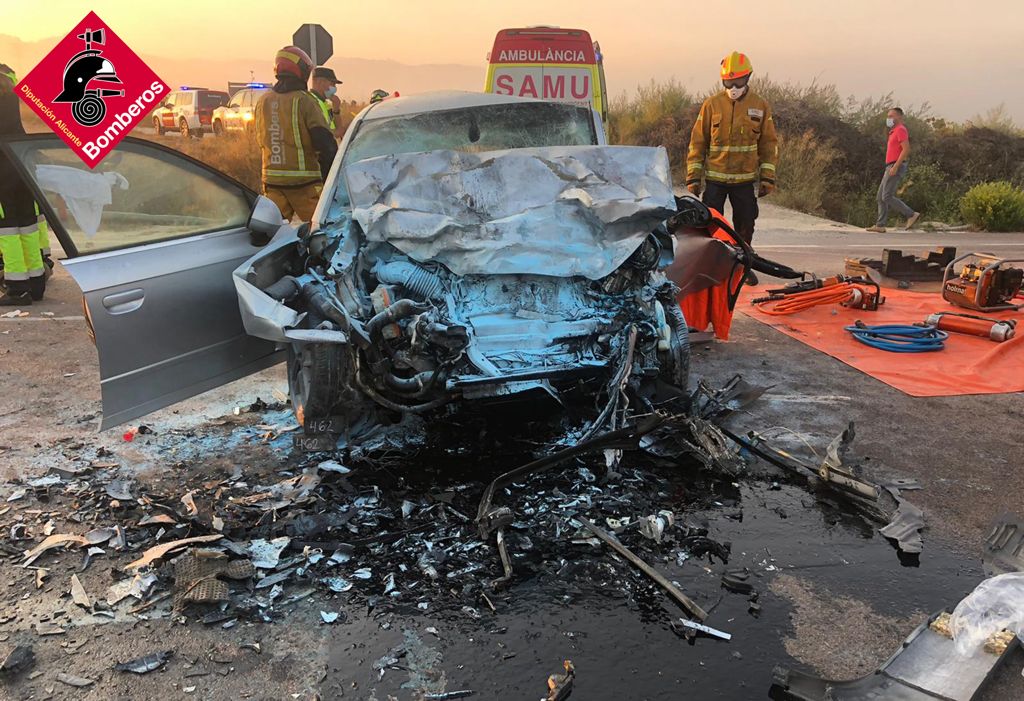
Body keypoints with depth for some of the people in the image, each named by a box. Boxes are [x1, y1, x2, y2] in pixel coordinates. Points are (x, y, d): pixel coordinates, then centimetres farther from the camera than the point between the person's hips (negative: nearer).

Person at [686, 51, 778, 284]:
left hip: (746, 179, 2)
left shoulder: (760, 105, 3)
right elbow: (697, 141, 2)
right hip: (714, 178, -2)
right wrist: (693, 176, -1)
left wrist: (768, 177, 4)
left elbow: (769, 143, 9)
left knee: (745, 225, 10)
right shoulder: (712, 104, -2)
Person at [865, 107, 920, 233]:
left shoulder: (900, 130, -10)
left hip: (896, 168, -10)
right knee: (881, 196, 5)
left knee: (887, 197, -14)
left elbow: (906, 149, -21)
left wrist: (895, 167, -24)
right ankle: (880, 225, 3)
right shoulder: (895, 131, 21)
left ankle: (911, 215, -7)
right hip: (891, 168, 10)